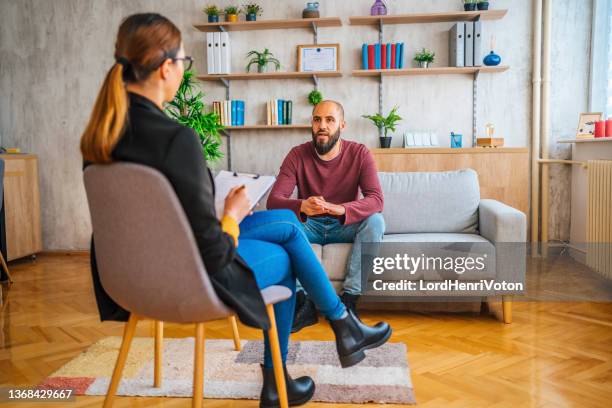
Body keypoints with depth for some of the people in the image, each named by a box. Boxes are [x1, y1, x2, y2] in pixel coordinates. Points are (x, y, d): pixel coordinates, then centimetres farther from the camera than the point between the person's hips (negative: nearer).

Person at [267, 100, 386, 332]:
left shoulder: (359, 154, -10)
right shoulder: (298, 155, -10)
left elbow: (376, 200, -23)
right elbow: (273, 200, -19)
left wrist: (339, 209, -44)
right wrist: (302, 206, -44)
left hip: (345, 226, 0)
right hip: (309, 226, 1)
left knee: (375, 222, -31)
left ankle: (349, 300, -26)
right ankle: (305, 302, -27)